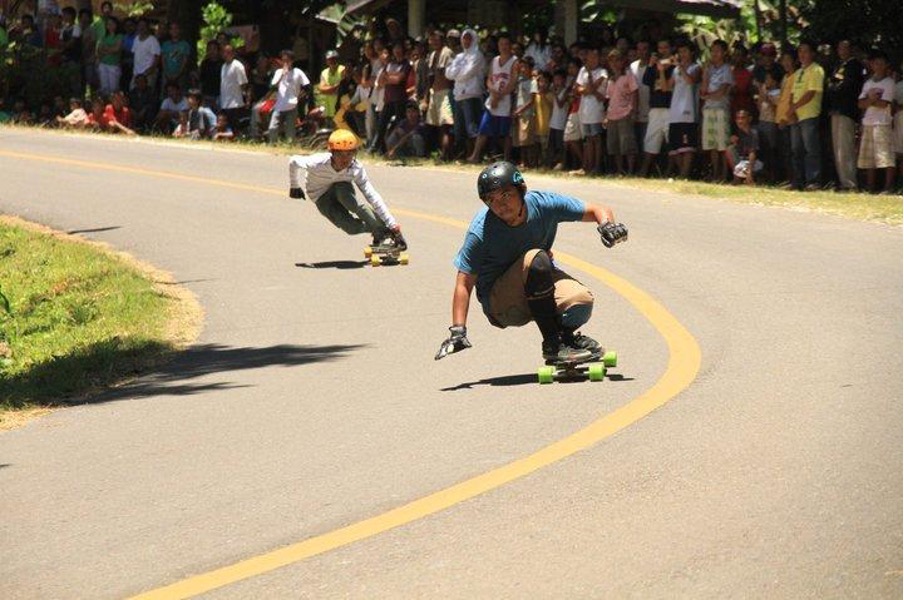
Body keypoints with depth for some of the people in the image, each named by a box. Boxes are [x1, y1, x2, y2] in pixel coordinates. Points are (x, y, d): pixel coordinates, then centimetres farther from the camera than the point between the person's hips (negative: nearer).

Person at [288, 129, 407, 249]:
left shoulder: (356, 168, -28)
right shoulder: (318, 163, -33)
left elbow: (373, 196, -29)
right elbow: (294, 162, -14)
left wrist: (392, 224, -34)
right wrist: (294, 186, 3)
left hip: (342, 191, 1)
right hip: (323, 197, -1)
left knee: (342, 191, -39)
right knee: (352, 228, -30)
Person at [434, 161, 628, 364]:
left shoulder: (543, 204, -13)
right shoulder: (481, 231, -20)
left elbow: (597, 211, -5)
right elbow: (464, 282, -17)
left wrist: (606, 225, -29)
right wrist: (457, 331, -26)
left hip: (541, 283, 3)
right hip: (499, 303, -3)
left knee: (581, 302, -30)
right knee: (535, 259, -33)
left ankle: (565, 334, 6)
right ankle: (553, 346, -25)